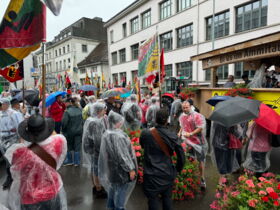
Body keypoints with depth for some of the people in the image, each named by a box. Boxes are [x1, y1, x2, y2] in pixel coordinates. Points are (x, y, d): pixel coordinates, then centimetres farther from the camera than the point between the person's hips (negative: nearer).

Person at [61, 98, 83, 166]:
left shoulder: (67, 112, -18)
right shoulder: (79, 110, -3)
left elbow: (64, 123, -17)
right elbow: (82, 121, 6)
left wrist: (63, 130, 1)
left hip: (69, 132, -4)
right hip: (79, 131, 4)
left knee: (69, 147, 15)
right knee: (77, 147, 10)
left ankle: (69, 160, 28)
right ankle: (76, 162, 18)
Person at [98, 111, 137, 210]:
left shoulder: (106, 134, 0)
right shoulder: (117, 135, -28)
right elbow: (123, 155, -26)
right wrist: (131, 169, -17)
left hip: (111, 168, 9)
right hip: (121, 170, -9)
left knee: (113, 188, 26)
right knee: (121, 190, 8)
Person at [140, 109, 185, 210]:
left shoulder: (145, 133, -14)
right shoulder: (173, 136, -12)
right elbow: (181, 157, -5)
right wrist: (177, 170, 12)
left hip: (151, 174, -1)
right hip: (167, 174, 1)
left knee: (153, 200, 14)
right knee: (167, 198, 21)